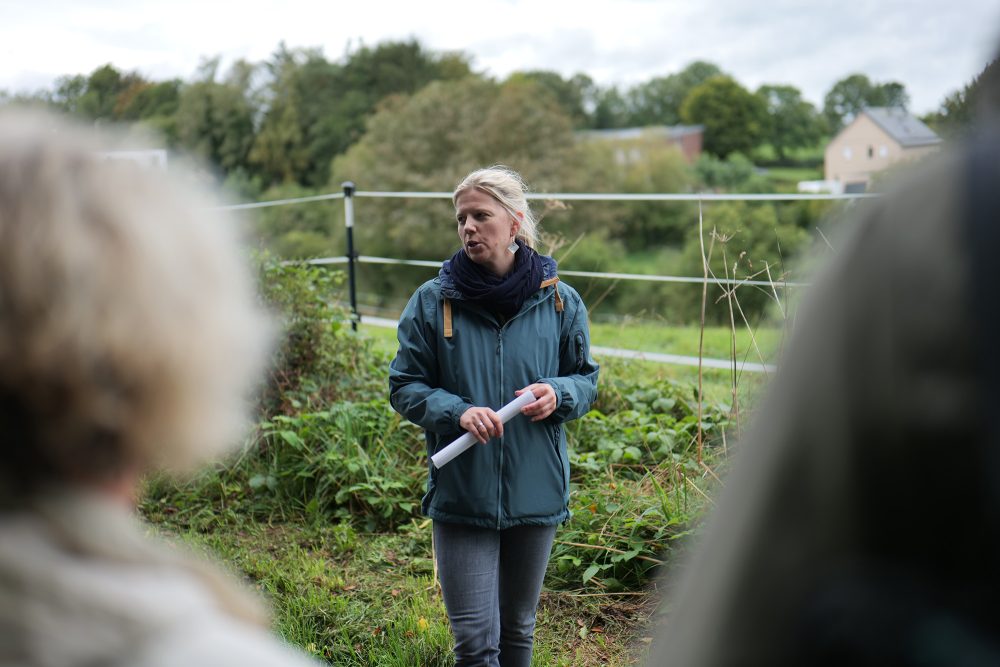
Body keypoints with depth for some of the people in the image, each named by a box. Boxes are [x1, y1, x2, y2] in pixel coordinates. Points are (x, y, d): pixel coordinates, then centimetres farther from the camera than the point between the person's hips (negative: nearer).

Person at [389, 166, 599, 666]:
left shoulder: (559, 301, 0)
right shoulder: (432, 301, -4)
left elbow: (587, 378, 10)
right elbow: (404, 386, 0)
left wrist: (558, 393, -13)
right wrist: (457, 412, -19)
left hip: (536, 491, 2)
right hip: (460, 495, -2)